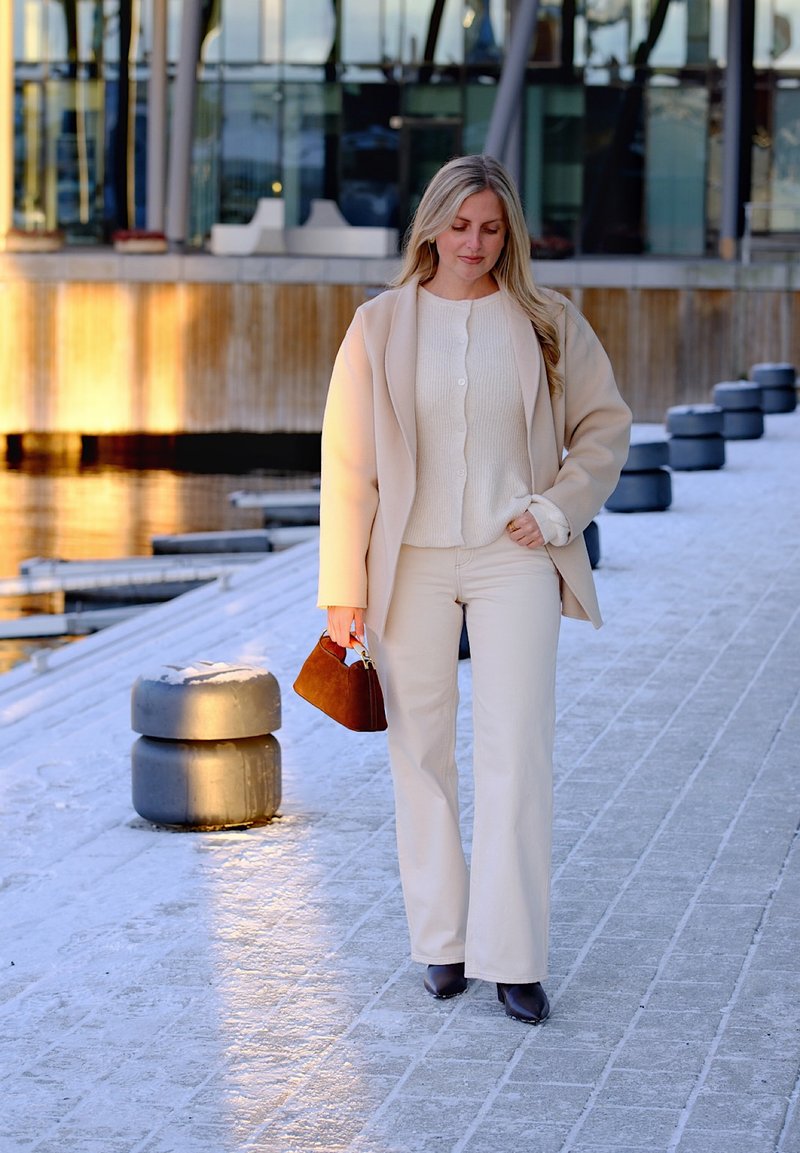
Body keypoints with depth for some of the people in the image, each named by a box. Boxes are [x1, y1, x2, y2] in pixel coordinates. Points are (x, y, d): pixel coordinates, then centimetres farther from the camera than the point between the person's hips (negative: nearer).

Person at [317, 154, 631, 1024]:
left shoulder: (548, 325, 2)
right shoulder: (380, 327, 1)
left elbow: (605, 422, 12)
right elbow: (347, 462, 0)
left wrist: (558, 509, -4)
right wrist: (344, 589, -3)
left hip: (513, 560, -1)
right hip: (412, 564, 1)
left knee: (516, 755, -7)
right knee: (420, 753, 7)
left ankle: (512, 958, -4)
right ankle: (440, 939, 20)